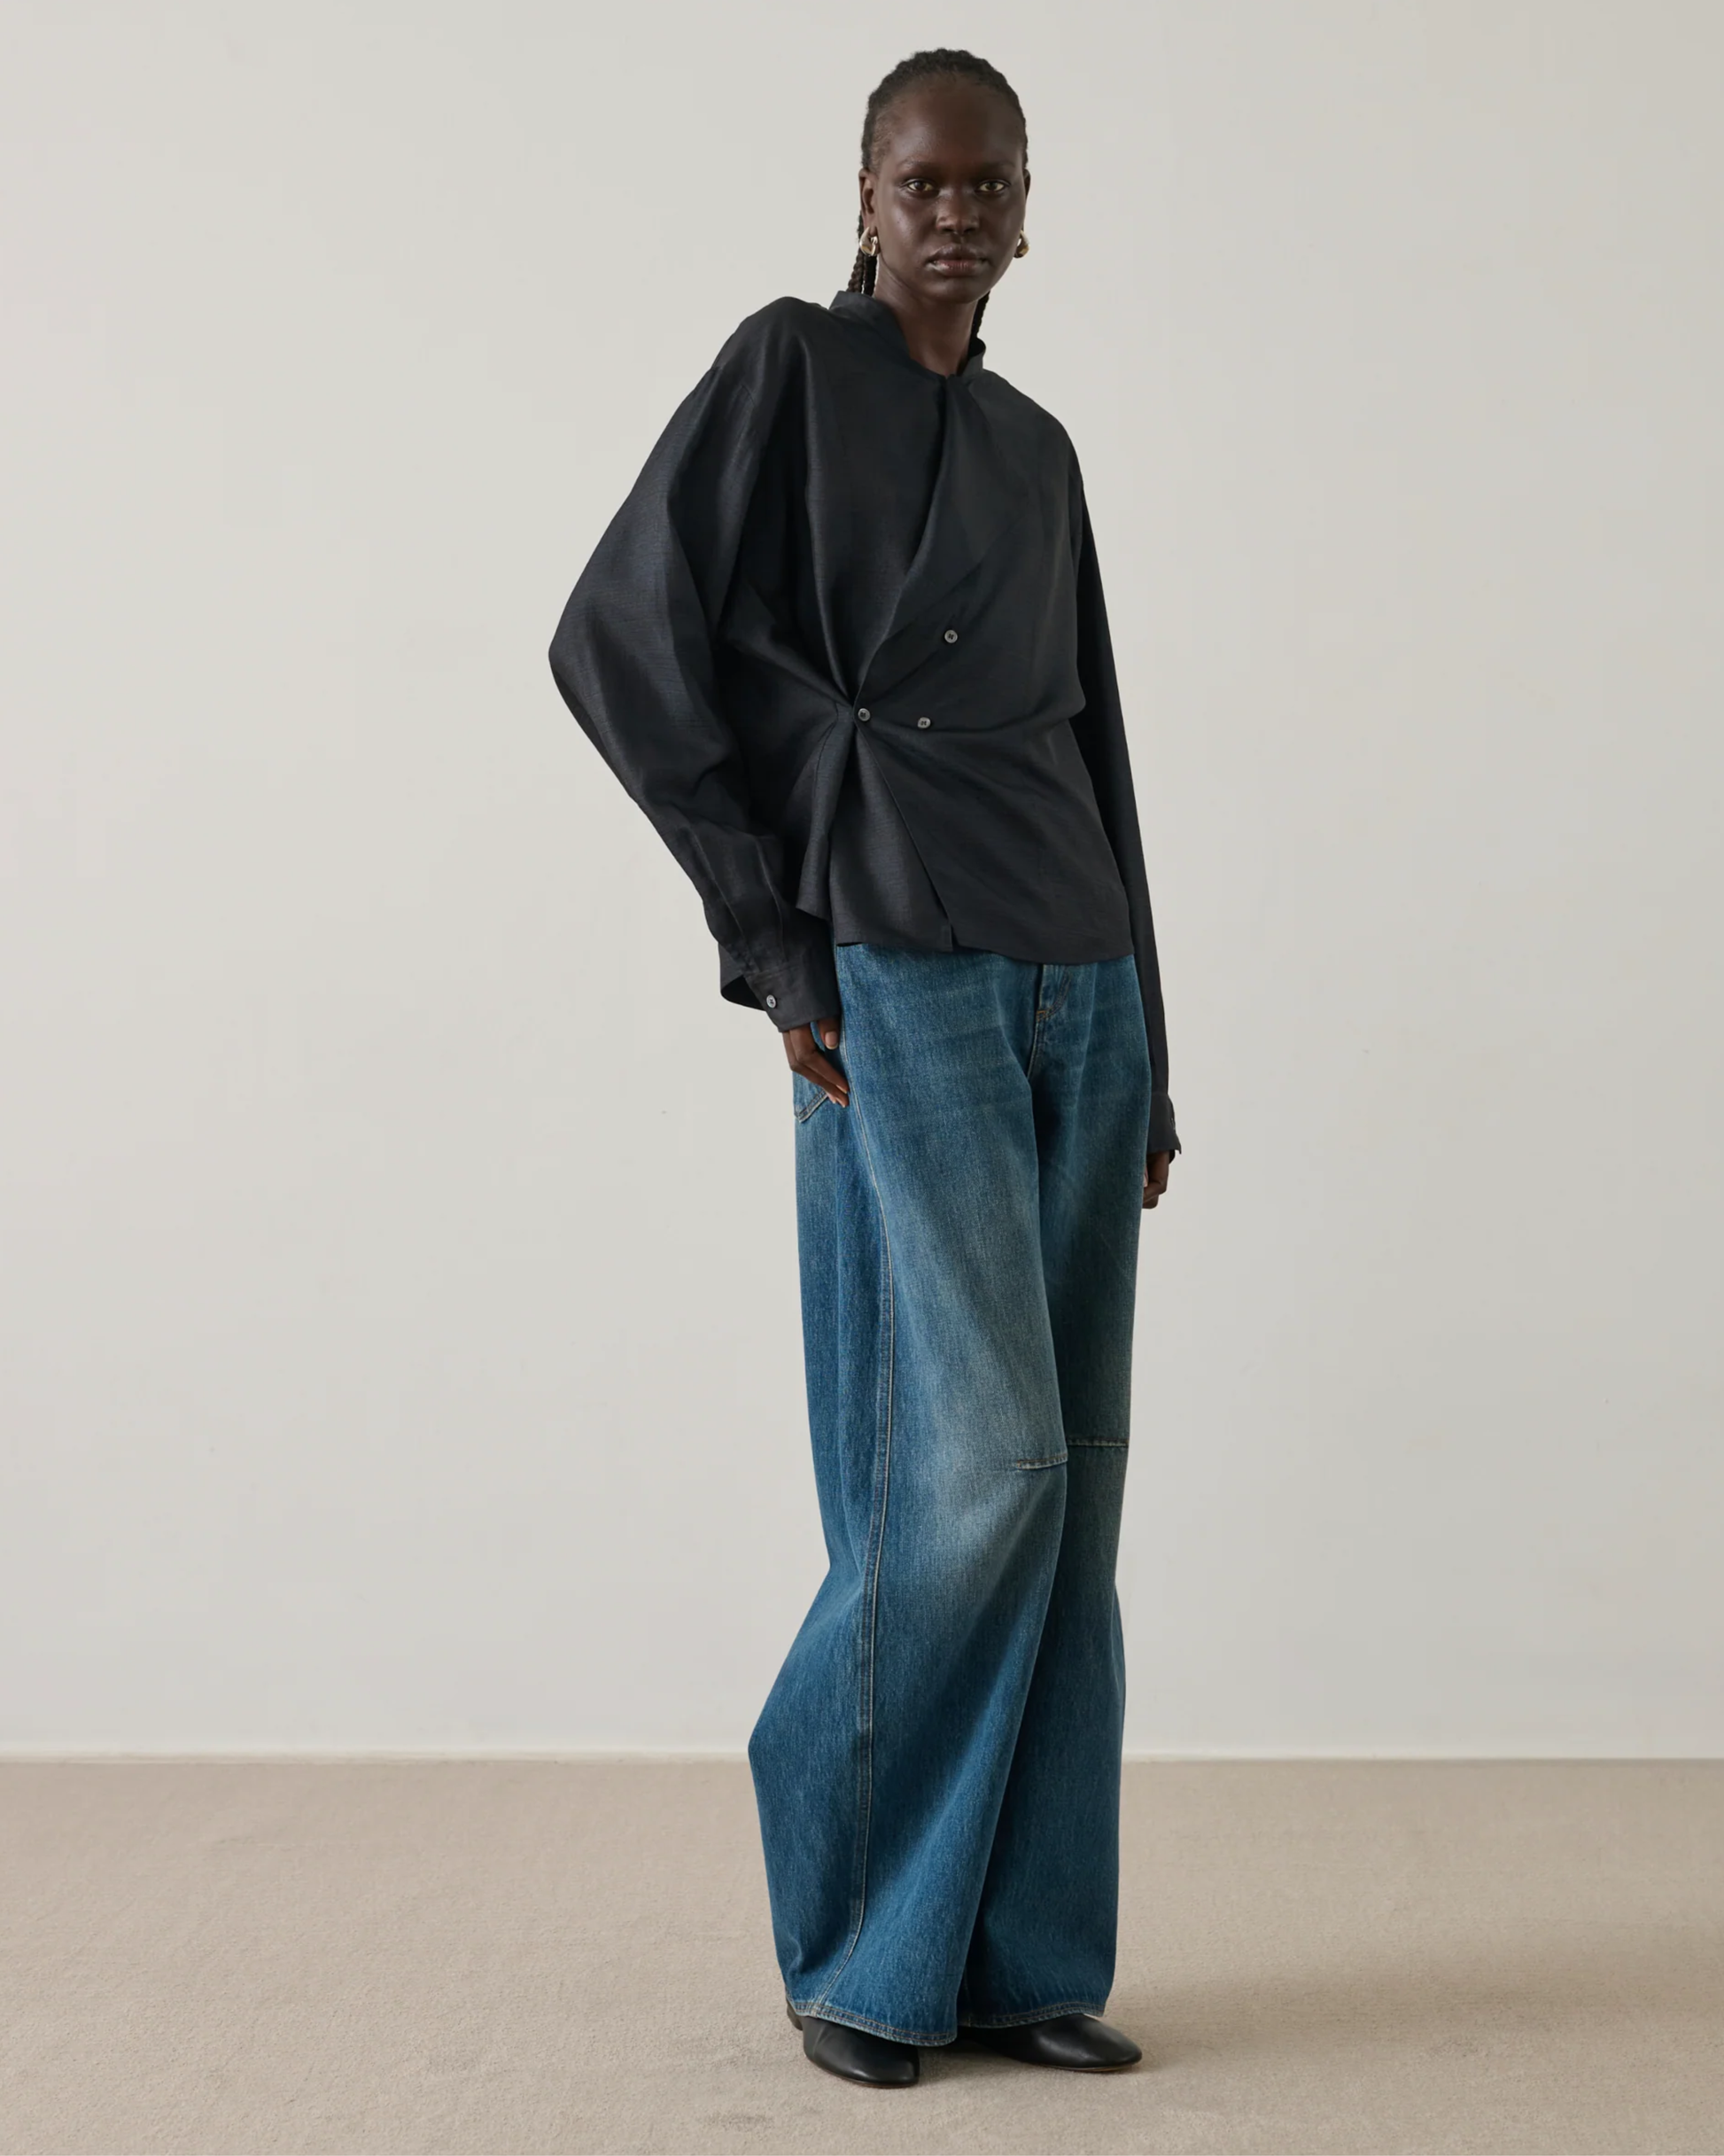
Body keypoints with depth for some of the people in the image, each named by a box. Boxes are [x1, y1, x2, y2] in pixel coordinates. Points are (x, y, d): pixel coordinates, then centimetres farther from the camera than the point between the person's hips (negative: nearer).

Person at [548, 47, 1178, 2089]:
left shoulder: (1039, 451, 22)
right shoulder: (785, 367, 3)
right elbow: (616, 642, -5)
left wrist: (1148, 1062, 15)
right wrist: (769, 940, -8)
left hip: (1081, 989, 6)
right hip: (897, 985, -6)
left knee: (1065, 1482, 3)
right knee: (978, 1461, -12)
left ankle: (1016, 1959, 12)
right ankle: (855, 1937, 7)